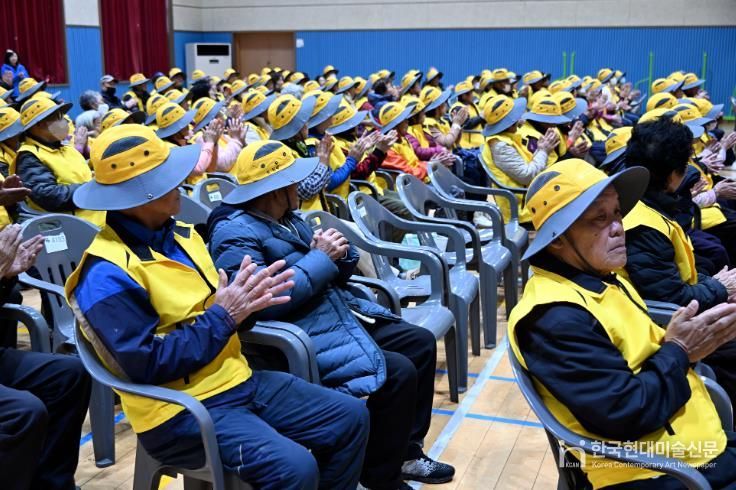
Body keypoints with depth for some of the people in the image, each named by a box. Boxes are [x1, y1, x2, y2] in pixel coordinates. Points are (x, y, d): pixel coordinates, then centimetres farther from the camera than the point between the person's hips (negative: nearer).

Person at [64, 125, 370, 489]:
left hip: (238, 381, 9)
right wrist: (223, 316, -18)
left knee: (351, 417, 6)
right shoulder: (107, 276, -18)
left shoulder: (179, 234, 9)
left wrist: (246, 301, -8)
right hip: (181, 410, -8)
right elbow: (148, 365, -22)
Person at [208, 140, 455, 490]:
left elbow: (335, 274, 17)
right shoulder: (234, 234, -16)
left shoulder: (285, 218, 12)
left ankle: (405, 451, 17)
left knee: (421, 343, 8)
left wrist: (338, 253, -8)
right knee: (397, 373, -21)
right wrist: (320, 258, -20)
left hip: (339, 315, 10)